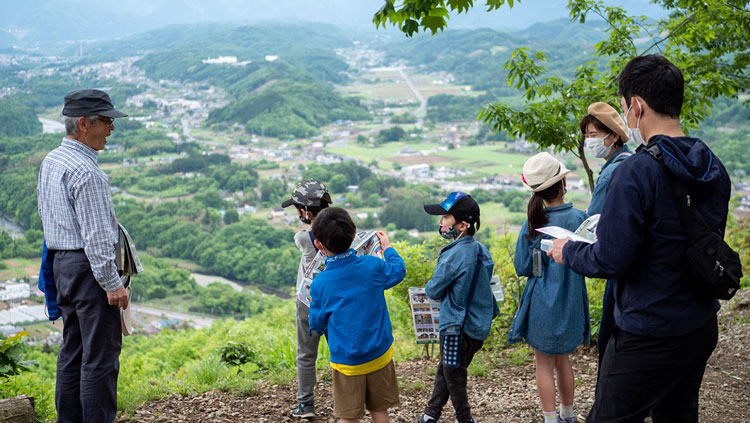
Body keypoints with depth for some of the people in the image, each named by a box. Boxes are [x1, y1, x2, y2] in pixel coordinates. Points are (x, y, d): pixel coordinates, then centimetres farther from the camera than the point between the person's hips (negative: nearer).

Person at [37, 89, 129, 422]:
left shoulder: (50, 161, 11)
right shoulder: (85, 171, -19)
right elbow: (96, 237, -21)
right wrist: (112, 284, -17)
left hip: (62, 263, 10)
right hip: (89, 267, -10)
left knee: (72, 350, 15)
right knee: (100, 354, -4)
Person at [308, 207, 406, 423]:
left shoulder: (319, 284, -14)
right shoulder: (373, 265, -10)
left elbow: (317, 325, -2)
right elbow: (398, 270, 13)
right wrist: (387, 247, 29)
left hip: (346, 362, -2)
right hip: (380, 355, 2)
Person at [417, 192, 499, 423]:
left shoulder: (455, 255, -24)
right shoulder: (481, 250, 2)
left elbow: (434, 290, -15)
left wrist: (429, 286, 6)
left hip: (458, 328, -9)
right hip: (479, 325, 9)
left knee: (453, 375, 10)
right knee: (445, 369, 20)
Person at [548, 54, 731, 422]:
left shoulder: (637, 172, -22)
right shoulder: (713, 169, 3)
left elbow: (609, 261, -23)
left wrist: (568, 251, -2)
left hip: (648, 338, -8)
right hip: (702, 329, 8)